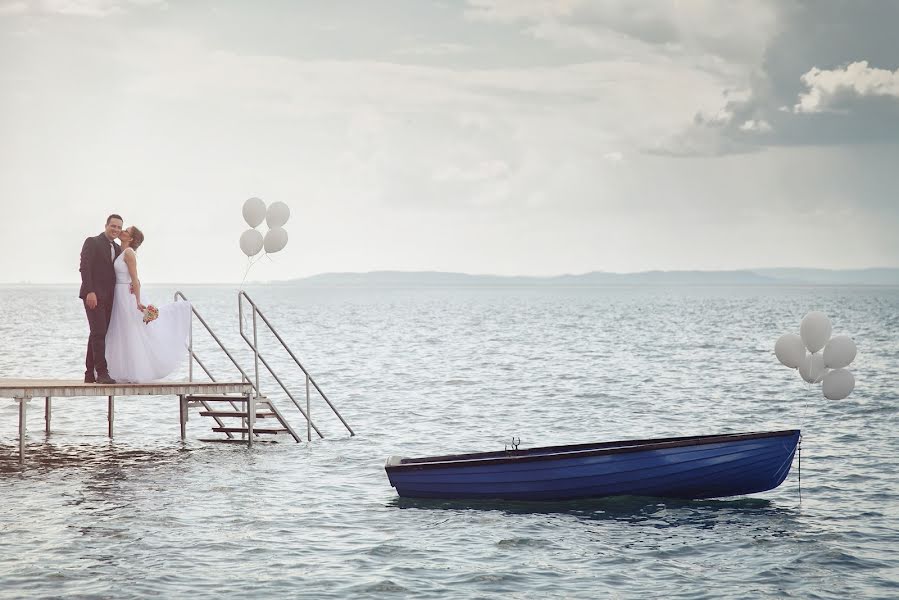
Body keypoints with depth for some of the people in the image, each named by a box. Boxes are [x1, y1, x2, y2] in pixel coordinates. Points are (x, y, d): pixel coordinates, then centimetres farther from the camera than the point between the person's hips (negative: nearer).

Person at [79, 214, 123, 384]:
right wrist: (90, 292, -20)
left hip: (108, 297, 8)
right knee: (99, 332, -15)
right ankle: (102, 372, -19)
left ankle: (90, 374, 11)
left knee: (98, 334, 8)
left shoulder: (117, 249, 19)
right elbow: (84, 268, -11)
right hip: (93, 295, -8)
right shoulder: (92, 242, -3)